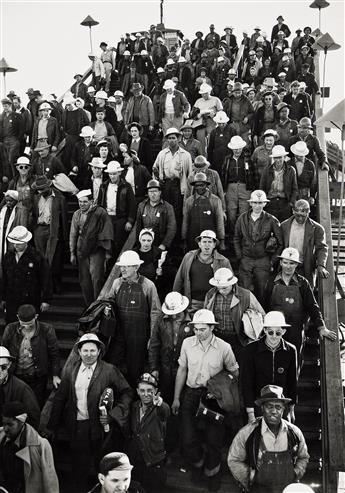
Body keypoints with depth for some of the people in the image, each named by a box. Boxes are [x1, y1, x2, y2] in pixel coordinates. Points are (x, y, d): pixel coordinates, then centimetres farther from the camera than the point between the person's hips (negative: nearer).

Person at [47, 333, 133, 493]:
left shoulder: (110, 371, -6)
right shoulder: (71, 371, 3)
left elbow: (127, 393, -3)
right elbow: (59, 398, 7)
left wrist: (113, 415, -13)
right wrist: (52, 427, 5)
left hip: (100, 426, -2)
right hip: (77, 426, 2)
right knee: (79, 466, 11)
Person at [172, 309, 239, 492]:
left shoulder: (224, 347, -10)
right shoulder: (187, 343, -3)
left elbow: (234, 373, 3)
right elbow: (182, 370, 7)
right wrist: (176, 398, 9)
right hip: (191, 393, 2)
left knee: (213, 439, 2)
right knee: (187, 439, -1)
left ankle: (212, 472, 32)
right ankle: (198, 461, 34)